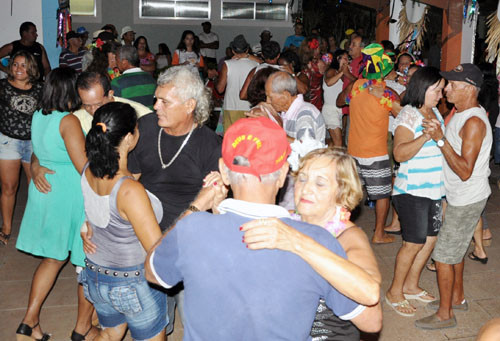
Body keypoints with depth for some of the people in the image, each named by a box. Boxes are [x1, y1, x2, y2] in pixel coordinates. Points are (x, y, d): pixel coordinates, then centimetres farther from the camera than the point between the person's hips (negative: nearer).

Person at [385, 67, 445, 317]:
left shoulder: (434, 112, 11)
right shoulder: (409, 115, -15)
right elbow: (400, 153, -27)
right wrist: (425, 136, -36)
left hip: (434, 188, 8)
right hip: (413, 190, -8)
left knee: (430, 239, 13)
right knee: (414, 243, -3)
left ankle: (411, 286, 30)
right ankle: (394, 292, 14)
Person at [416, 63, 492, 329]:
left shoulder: (474, 122, -25)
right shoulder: (460, 113, 6)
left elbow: (465, 171, -29)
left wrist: (440, 139, -31)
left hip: (467, 200, -10)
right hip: (459, 197, 10)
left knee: (443, 255, -2)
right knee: (455, 249, 21)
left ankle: (445, 314, 11)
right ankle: (457, 298, 38)